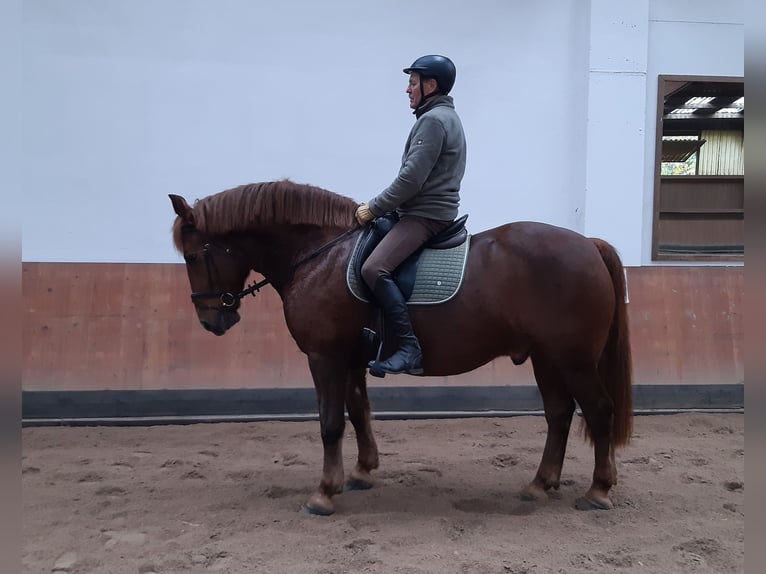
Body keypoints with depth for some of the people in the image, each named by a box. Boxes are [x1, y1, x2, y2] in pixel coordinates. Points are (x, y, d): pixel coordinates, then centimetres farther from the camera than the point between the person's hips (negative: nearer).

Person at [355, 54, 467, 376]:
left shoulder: (433, 120, -13)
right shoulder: (445, 117, 21)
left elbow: (410, 180, -22)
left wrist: (374, 209, -13)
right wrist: (381, 207, 16)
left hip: (426, 215, -11)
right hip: (430, 210, 11)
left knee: (373, 269, -26)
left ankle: (410, 349, -28)